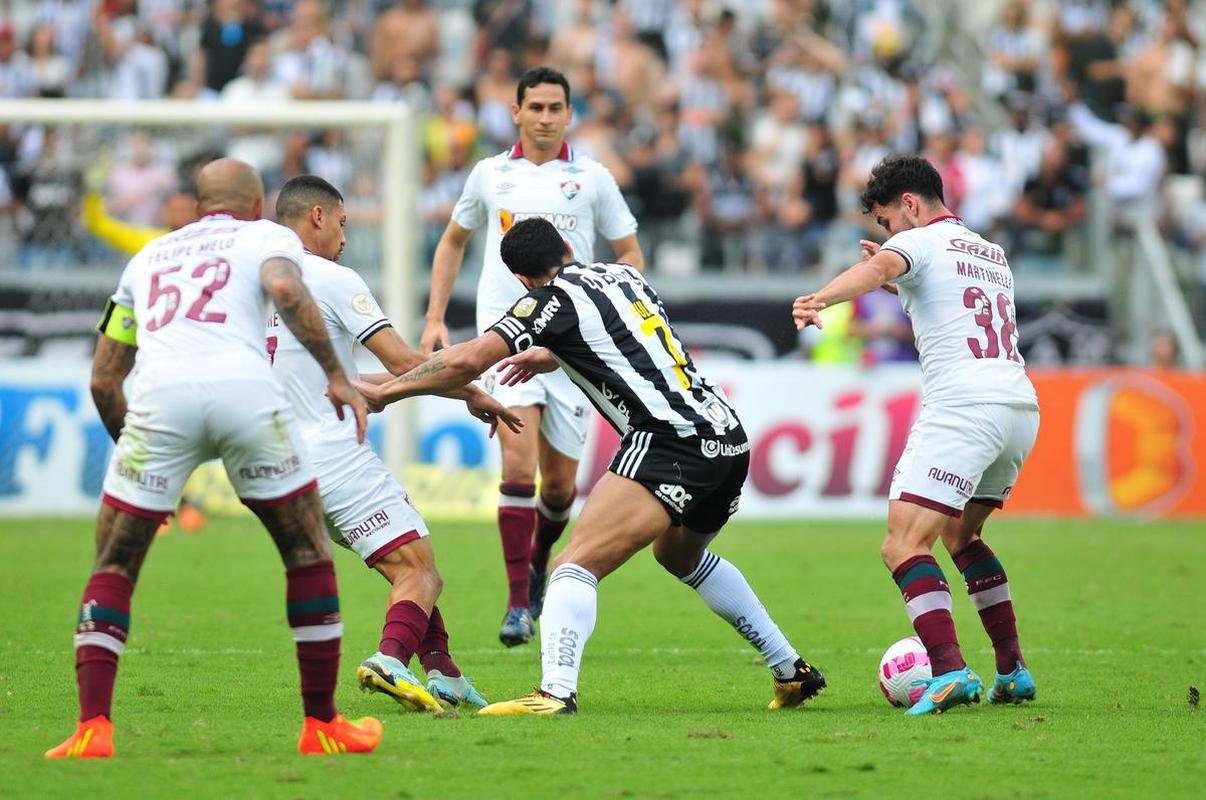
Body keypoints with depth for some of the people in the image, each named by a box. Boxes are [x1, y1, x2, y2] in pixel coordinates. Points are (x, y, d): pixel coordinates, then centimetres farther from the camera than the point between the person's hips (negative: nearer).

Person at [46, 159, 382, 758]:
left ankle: (92, 728, -2)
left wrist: (131, 445, 43)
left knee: (114, 567, 13)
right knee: (308, 550, 16)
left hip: (159, 395, 2)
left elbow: (102, 378, 30)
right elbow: (285, 288, -4)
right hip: (243, 389, -2)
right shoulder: (268, 236, 22)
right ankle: (322, 724, 17)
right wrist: (337, 376, -1)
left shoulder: (149, 255, 33)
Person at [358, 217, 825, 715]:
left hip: (671, 444, -8)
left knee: (576, 565, -15)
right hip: (730, 437, 8)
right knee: (681, 555, 33)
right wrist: (550, 357, 44)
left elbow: (467, 361, -9)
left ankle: (556, 692, -35)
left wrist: (383, 392, 0)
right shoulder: (624, 275, 21)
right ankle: (792, 672, 36)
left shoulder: (555, 298, -1)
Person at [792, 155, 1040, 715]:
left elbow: (879, 266, -21)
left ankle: (950, 671, -31)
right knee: (960, 535, 27)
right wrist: (902, 285, 42)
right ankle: (1013, 670, 22)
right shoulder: (992, 254, 27)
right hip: (1021, 405, 9)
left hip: (962, 407, -9)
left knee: (904, 546, -13)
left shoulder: (920, 242, 3)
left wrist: (821, 298, -39)